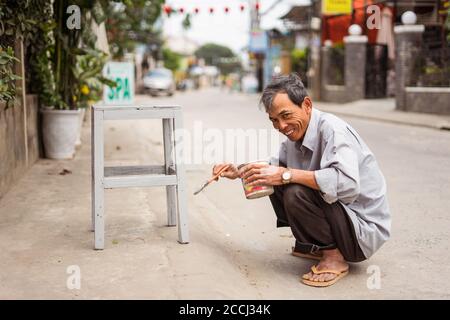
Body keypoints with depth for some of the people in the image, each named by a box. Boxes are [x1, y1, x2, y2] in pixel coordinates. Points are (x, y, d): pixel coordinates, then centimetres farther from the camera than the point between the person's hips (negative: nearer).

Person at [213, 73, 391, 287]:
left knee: (296, 193, -28)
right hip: (338, 212, 9)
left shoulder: (331, 129, -22)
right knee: (276, 184, 7)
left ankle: (334, 257, -9)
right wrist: (239, 172, 7)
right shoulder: (296, 134, 3)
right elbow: (276, 165, 23)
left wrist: (287, 175, -34)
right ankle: (314, 247, 13)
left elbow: (347, 184, -38)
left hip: (364, 229, -9)